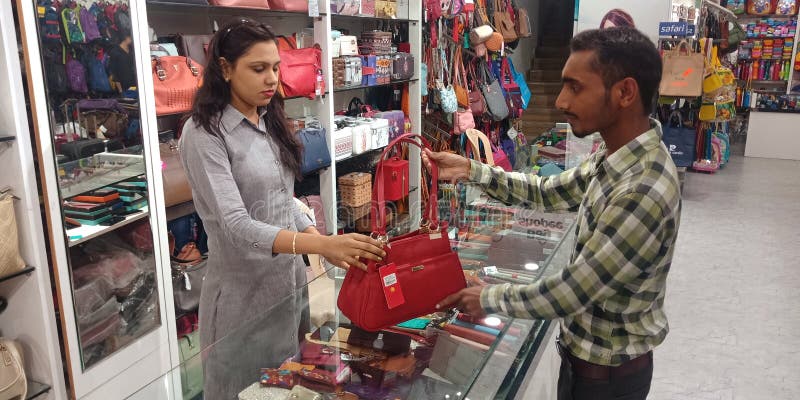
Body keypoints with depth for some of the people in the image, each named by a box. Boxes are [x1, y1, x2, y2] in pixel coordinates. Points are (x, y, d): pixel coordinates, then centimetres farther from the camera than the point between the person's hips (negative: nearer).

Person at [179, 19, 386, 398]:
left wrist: (323, 242, -6)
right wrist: (322, 244, -37)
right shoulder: (203, 134, -17)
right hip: (243, 292, -6)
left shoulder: (270, 122, 5)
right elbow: (236, 225, -25)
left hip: (291, 278, 7)